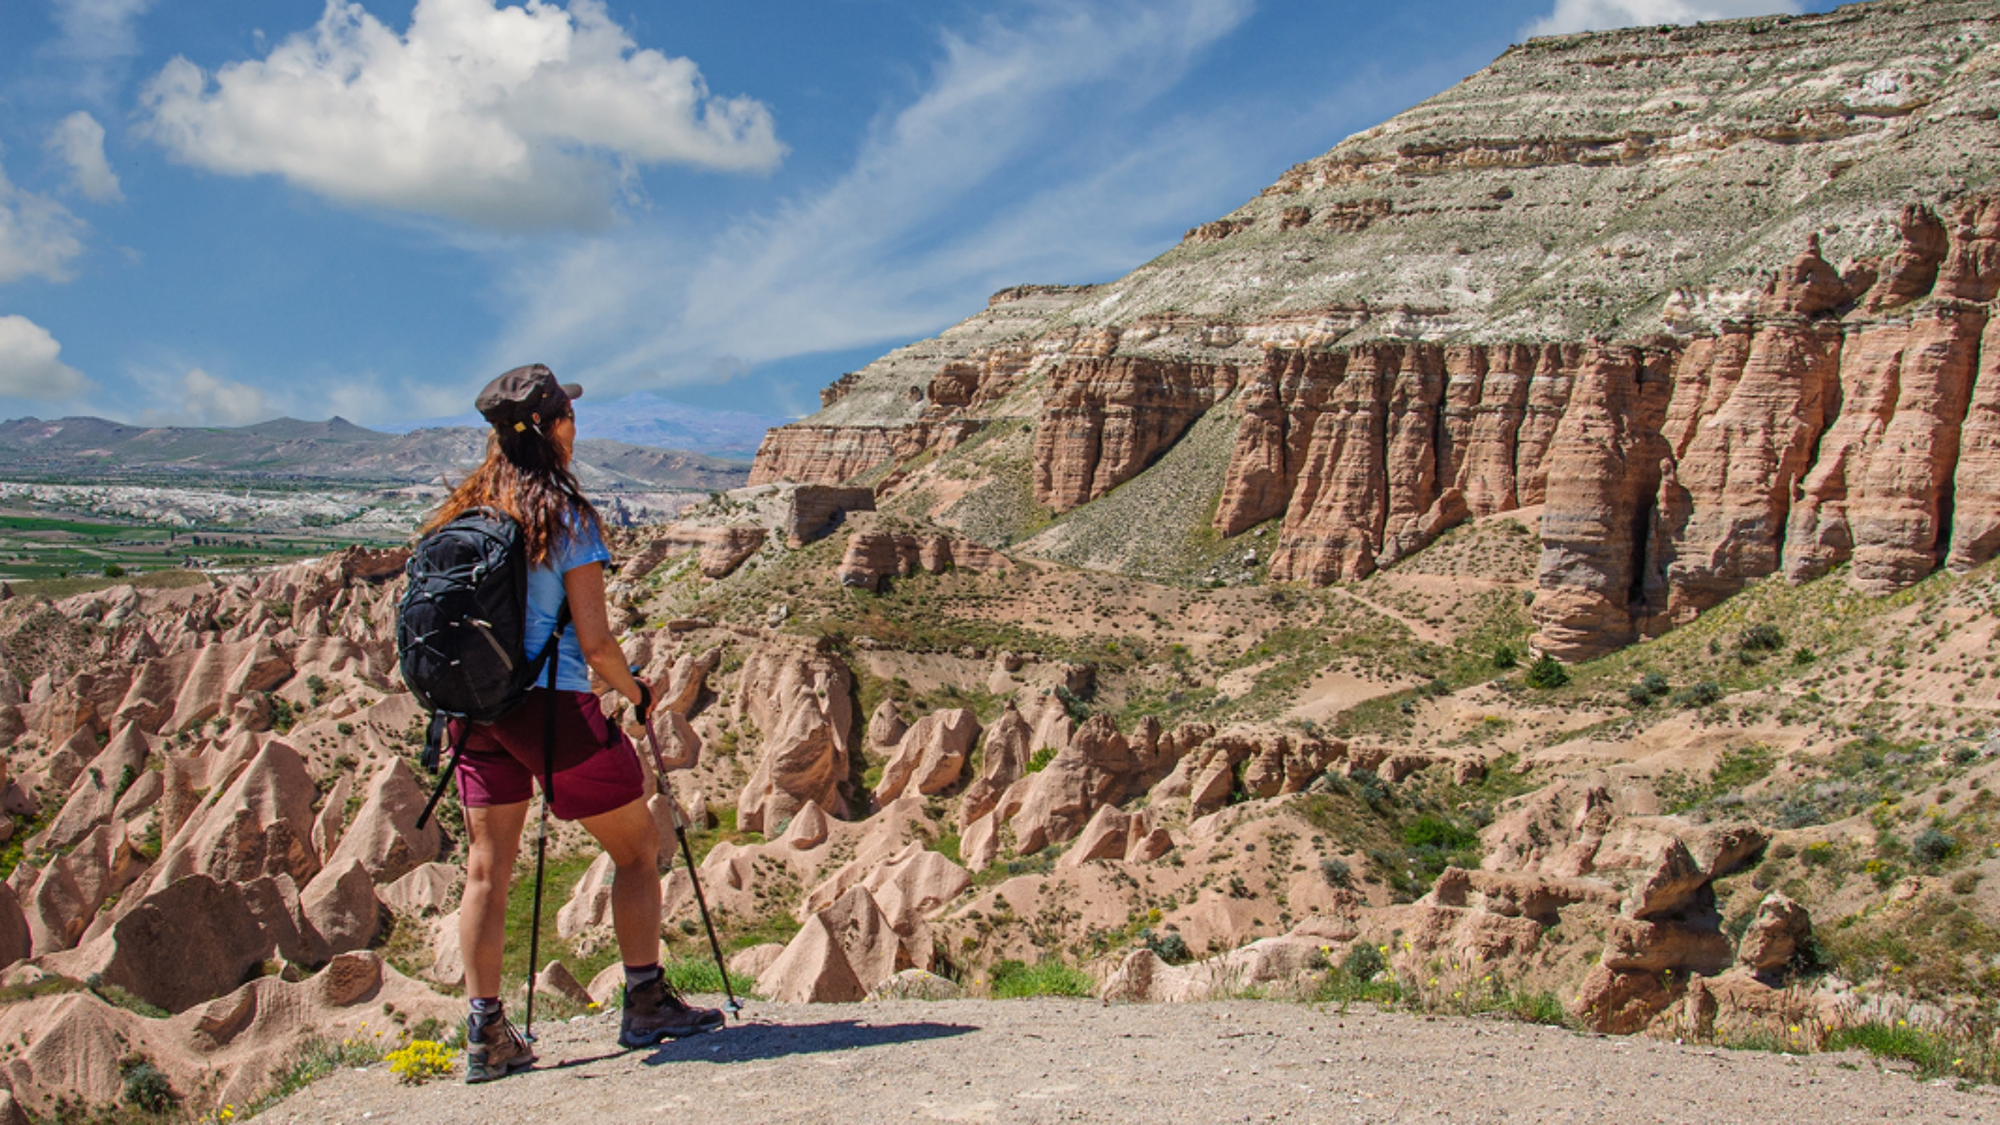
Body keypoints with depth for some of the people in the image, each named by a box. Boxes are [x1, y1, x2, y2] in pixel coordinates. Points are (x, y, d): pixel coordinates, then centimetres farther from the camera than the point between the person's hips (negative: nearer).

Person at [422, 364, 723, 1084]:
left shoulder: (461, 513, 6)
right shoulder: (567, 518, -10)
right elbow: (595, 644, -12)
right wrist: (637, 694, 5)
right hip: (550, 704, -6)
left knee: (487, 868, 10)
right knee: (637, 844, 10)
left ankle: (486, 1035, 10)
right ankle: (645, 1004, 15)